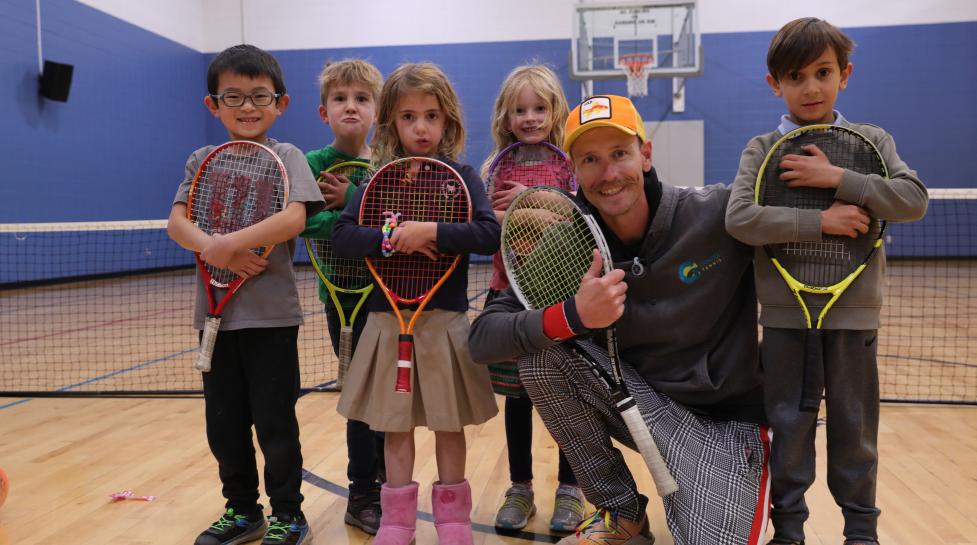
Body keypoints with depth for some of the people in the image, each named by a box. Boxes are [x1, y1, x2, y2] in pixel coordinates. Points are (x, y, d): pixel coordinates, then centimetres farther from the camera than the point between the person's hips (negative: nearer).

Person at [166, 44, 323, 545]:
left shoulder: (286, 157, -3)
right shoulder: (202, 162, 9)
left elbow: (294, 218, -18)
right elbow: (177, 221, -2)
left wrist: (229, 243, -23)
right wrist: (213, 249, -21)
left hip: (270, 313, -4)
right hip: (216, 310, 5)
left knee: (275, 421, 3)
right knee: (224, 421, 13)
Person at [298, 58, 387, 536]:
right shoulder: (314, 164, -5)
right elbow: (308, 222, -18)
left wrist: (353, 200, -19)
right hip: (345, 296, -4)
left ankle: (384, 485, 31)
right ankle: (362, 497, 19)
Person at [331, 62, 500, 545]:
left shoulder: (462, 176, -1)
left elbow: (489, 234, -14)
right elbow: (342, 237, -6)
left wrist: (432, 231, -23)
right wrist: (391, 238, -21)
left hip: (445, 320, -1)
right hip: (389, 319, 2)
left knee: (449, 424, 9)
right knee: (395, 424, 11)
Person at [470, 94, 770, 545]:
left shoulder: (719, 212, -16)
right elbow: (482, 338, -18)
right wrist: (571, 316, -33)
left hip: (726, 417, -3)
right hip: (639, 400, 3)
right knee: (540, 342, -19)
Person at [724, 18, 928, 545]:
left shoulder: (872, 141, 4)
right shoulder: (763, 150, -1)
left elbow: (914, 199, -9)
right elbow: (739, 218, -15)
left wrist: (838, 179, -18)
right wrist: (819, 222, -20)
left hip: (853, 311, 1)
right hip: (785, 315, -1)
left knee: (854, 427, 12)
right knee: (789, 426, 8)